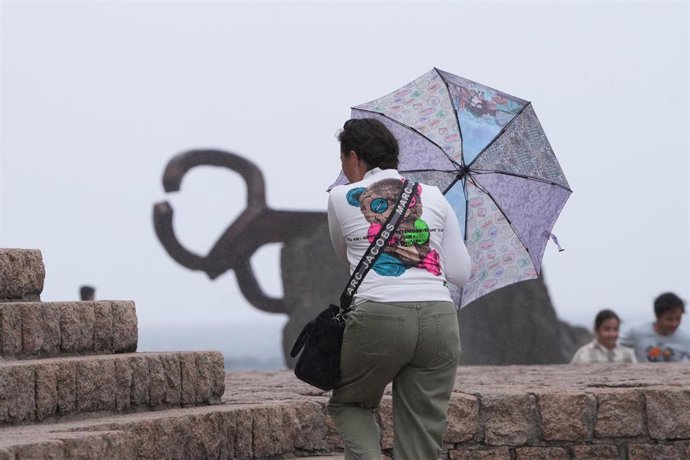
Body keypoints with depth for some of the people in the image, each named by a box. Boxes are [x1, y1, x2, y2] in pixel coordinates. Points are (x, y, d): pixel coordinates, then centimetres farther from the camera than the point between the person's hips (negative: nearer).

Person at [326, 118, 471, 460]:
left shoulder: (342, 198, 8)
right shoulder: (434, 197, 13)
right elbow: (460, 273, 14)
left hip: (377, 317, -2)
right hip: (439, 322, 2)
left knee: (348, 405, 23)